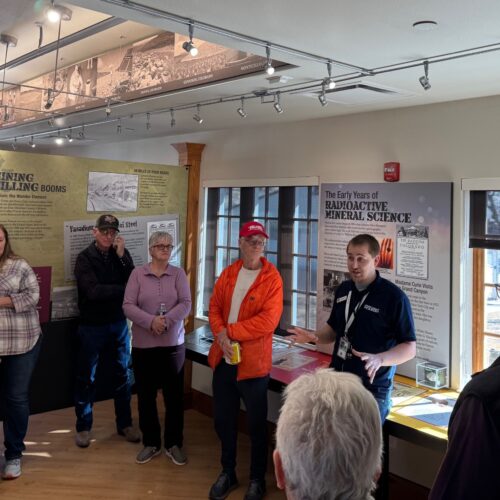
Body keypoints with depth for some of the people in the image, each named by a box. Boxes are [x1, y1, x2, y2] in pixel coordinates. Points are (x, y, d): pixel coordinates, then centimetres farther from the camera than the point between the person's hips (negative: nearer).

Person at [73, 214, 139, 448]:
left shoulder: (121, 253, 2)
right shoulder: (85, 257, -10)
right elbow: (93, 291, -22)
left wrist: (122, 256, -17)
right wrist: (123, 289, -17)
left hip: (119, 323, 4)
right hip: (92, 325, -3)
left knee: (122, 375, 11)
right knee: (86, 378, 8)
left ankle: (125, 423, 25)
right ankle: (83, 427, 23)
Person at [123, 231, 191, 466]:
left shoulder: (178, 274, 2)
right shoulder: (138, 273, -1)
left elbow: (185, 304, -7)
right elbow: (128, 306, -8)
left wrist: (166, 321, -22)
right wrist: (151, 321, -21)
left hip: (173, 344, 0)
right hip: (143, 345, 0)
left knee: (174, 396, 8)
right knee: (146, 395, 10)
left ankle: (174, 444, 24)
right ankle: (151, 443, 28)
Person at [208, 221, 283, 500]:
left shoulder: (272, 278, -11)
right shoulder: (228, 274, 7)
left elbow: (268, 321, -19)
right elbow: (215, 306, 7)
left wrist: (230, 331, -17)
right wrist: (220, 335, -12)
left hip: (253, 362, -5)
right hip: (223, 359, 5)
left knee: (257, 424, 10)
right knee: (223, 420, 16)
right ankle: (228, 473, 36)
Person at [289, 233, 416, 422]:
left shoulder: (394, 296, -15)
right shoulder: (343, 290, 5)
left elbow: (409, 348, -14)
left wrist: (379, 359, -31)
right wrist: (314, 336, -3)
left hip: (372, 390, -6)